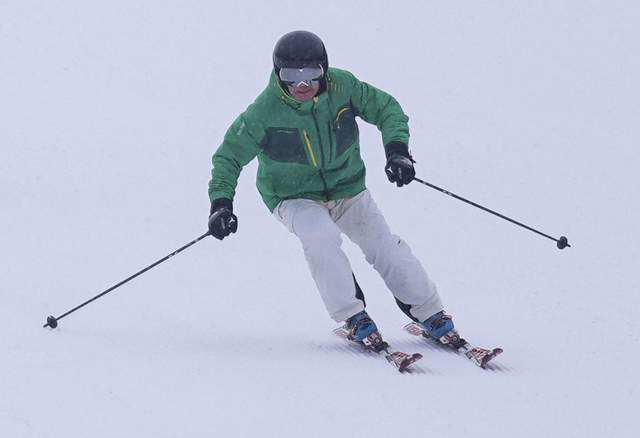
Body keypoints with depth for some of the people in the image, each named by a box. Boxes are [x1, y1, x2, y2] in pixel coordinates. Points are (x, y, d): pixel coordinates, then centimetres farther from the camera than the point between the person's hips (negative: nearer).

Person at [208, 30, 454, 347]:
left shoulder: (342, 86, -16)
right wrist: (221, 200, -22)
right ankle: (352, 317, -23)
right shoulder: (265, 112, -21)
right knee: (321, 237, -32)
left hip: (348, 190, 3)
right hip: (295, 199, -3)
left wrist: (397, 148, -18)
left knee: (384, 246, -6)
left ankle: (430, 314, 10)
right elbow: (229, 155, -9)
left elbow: (387, 109, -2)